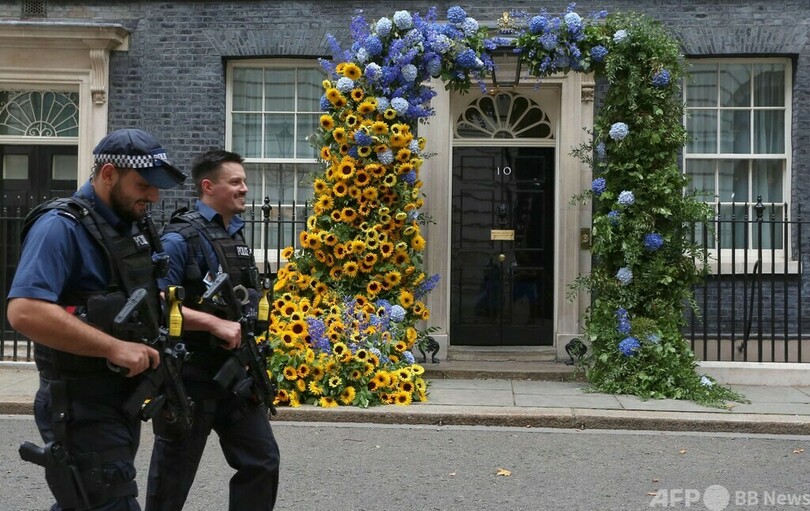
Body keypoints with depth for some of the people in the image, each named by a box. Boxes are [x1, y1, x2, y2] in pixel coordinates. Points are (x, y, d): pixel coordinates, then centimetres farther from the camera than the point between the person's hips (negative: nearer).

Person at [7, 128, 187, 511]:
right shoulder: (62, 226, -17)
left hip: (123, 399, 9)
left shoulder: (130, 225, 11)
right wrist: (114, 348, -27)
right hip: (82, 407, -9)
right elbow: (24, 312, -29)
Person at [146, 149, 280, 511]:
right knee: (173, 476, 7)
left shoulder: (237, 234, 11)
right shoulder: (181, 238, -14)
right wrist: (215, 324, -26)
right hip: (191, 375, -7)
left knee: (262, 461, 9)